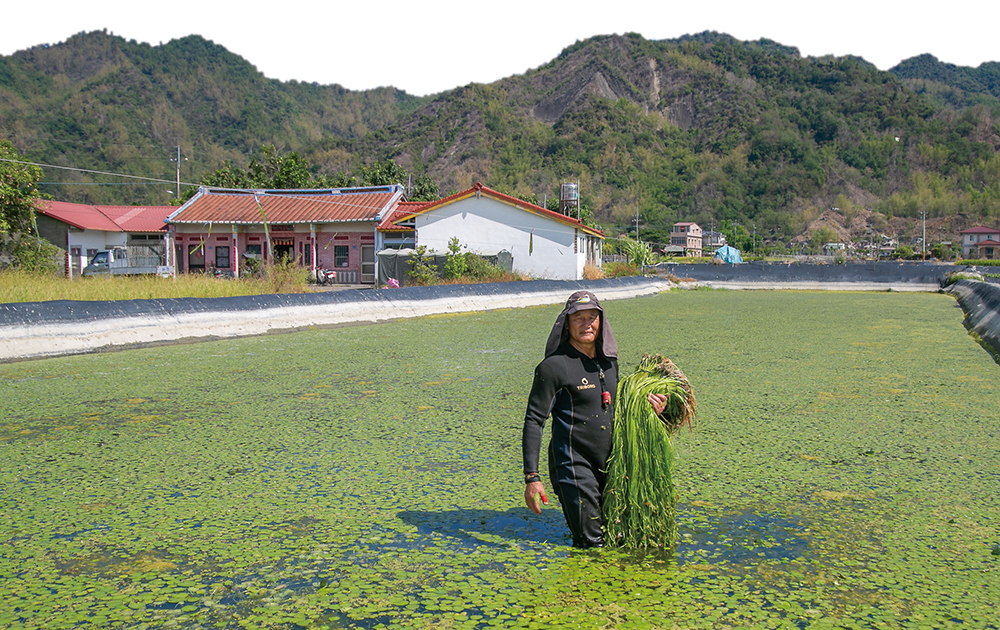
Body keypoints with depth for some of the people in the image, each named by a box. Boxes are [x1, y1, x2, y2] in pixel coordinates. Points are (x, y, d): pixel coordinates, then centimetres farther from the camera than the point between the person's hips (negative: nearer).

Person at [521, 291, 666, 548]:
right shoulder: (554, 366, -13)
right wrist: (532, 477, -19)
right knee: (593, 545, -5)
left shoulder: (609, 360, 8)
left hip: (608, 466, 7)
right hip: (573, 466, -6)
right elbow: (534, 421, -13)